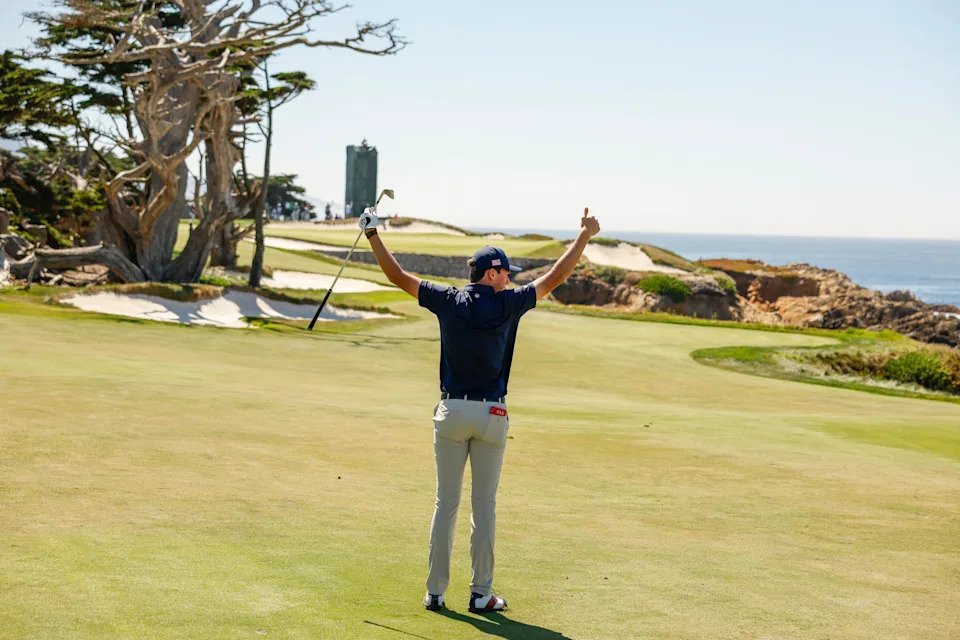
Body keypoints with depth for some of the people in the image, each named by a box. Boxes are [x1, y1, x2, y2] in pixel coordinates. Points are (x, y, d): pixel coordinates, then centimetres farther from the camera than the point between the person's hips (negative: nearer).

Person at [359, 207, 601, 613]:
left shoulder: (448, 301, -1)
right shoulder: (508, 305, -6)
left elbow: (397, 276, 5)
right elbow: (555, 277, 2)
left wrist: (372, 235, 15)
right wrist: (584, 236, 11)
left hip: (452, 413, 2)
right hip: (492, 416, -2)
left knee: (446, 503, 6)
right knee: (484, 505, 6)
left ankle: (436, 592, 8)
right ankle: (481, 594, 9)